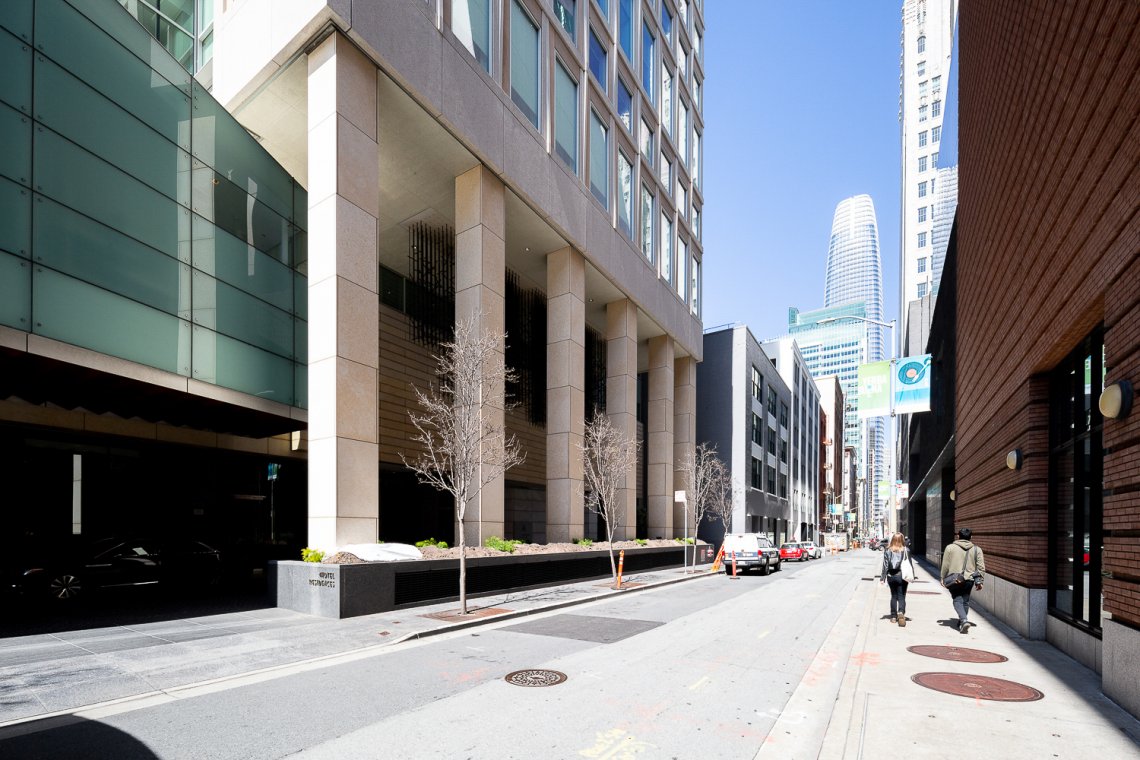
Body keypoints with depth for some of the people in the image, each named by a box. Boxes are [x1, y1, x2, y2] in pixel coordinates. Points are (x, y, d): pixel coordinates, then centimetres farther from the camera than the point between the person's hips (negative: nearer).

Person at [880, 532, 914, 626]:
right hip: (902, 576, -2)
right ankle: (901, 612, -21)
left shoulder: (887, 550, -3)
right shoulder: (906, 551, -6)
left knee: (893, 596, 14)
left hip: (891, 576, 2)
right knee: (901, 596, 2)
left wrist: (883, 578, 1)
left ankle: (893, 616, 16)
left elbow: (885, 565, -2)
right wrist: (912, 576, 6)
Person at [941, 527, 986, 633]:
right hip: (969, 580, 3)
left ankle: (964, 621, -19)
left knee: (957, 601, 2)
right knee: (965, 601, 16)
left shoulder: (950, 548, -3)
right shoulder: (977, 549, 3)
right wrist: (980, 581, 10)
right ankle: (961, 622, 25)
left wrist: (943, 578, 10)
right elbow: (981, 567, 2)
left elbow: (945, 565, -1)